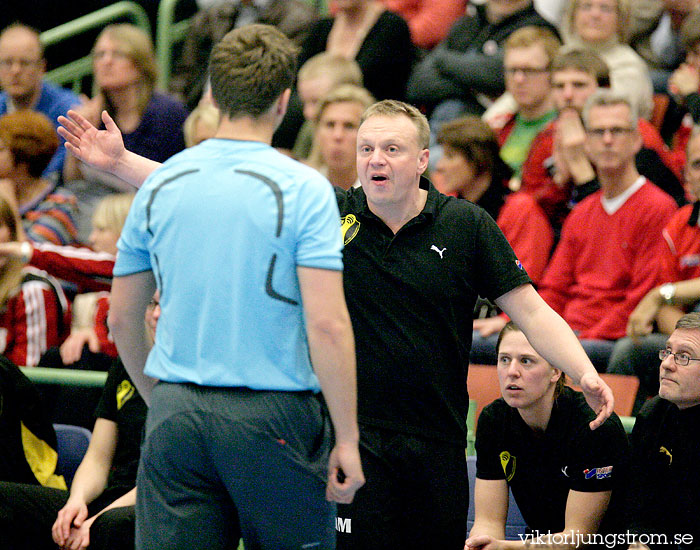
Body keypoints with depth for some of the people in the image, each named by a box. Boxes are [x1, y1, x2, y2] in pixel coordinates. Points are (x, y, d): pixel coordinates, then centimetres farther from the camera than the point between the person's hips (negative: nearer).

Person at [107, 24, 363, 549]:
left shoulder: (159, 185, 5)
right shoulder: (303, 189, -9)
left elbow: (121, 319, 11)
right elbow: (327, 324, -15)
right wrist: (347, 438, -10)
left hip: (174, 415, 4)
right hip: (272, 414, -4)